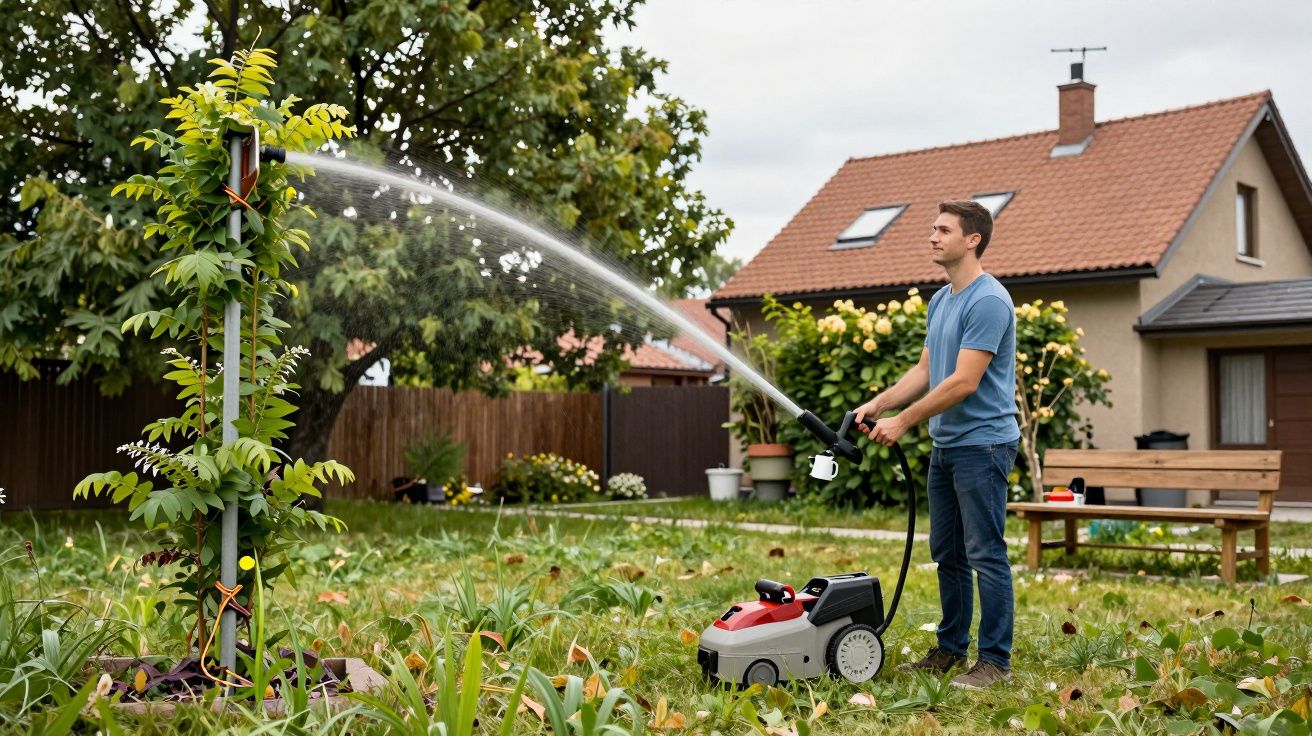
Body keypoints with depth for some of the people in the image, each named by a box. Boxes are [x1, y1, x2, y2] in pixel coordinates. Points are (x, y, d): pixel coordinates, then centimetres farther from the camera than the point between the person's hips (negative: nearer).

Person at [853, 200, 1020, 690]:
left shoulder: (989, 301, -17)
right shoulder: (940, 301, 14)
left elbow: (963, 382, -21)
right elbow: (925, 370, 18)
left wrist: (903, 421, -17)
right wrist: (879, 403, 5)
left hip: (982, 443, -10)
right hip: (945, 445, 10)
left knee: (985, 555, -4)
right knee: (947, 554, 14)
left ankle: (995, 661, 3)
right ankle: (951, 650, 24)